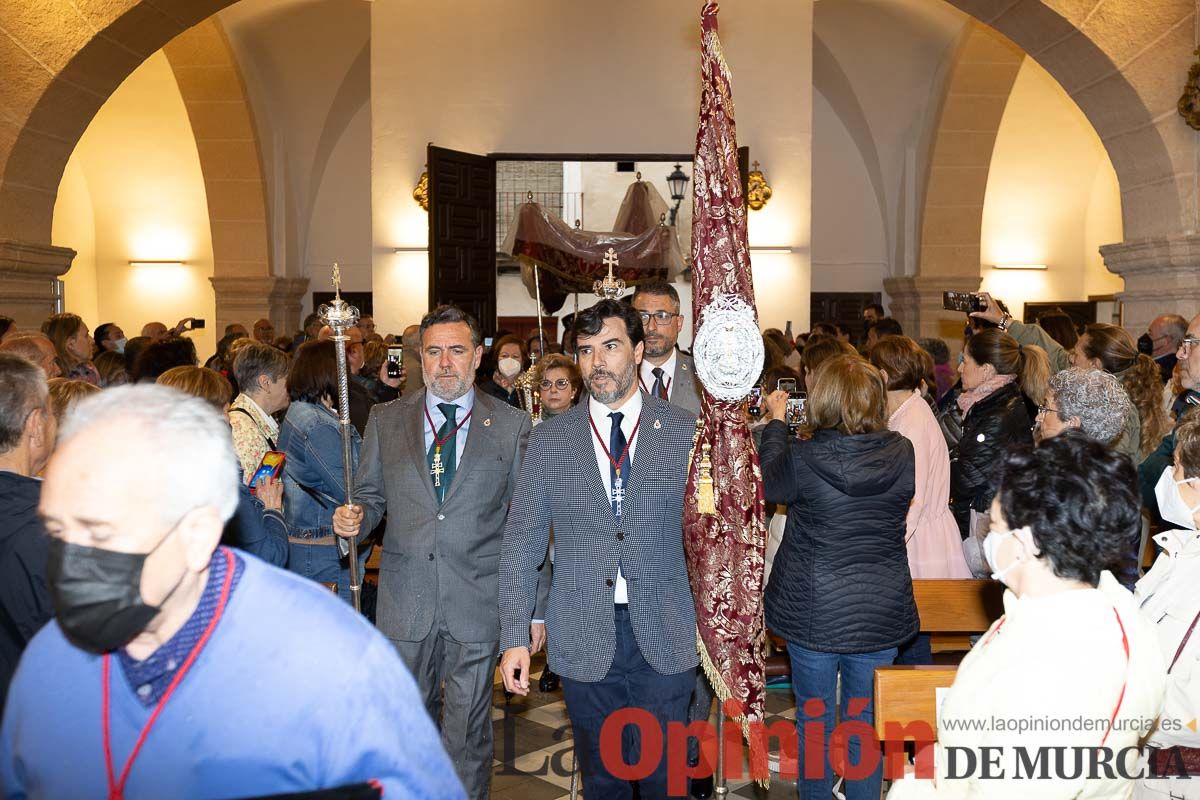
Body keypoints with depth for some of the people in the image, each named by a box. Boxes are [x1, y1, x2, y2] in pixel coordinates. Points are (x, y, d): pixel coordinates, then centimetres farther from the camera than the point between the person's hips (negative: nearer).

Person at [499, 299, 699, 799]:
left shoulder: (684, 432, 0)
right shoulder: (549, 440, 1)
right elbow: (521, 546, 2)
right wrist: (515, 637, -3)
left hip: (664, 639, 0)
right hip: (583, 640, 1)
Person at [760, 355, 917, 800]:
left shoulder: (803, 457, -21)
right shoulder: (901, 454, -10)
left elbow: (770, 483, 1)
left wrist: (776, 421, 14)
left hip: (814, 614, -3)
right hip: (881, 613, 3)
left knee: (816, 720, 16)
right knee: (867, 722, 18)